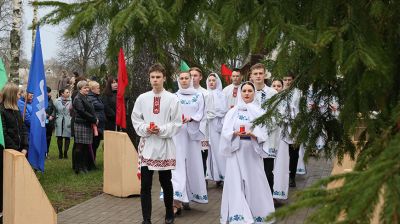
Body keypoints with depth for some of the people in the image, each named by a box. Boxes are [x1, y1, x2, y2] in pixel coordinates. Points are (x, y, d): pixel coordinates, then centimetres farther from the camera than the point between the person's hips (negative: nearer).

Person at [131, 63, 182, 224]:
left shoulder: (172, 99, -3)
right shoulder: (142, 98, 3)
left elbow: (177, 123, -2)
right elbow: (135, 120, 7)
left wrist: (162, 130, -15)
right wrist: (145, 128, -11)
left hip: (165, 145, -1)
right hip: (147, 145, 1)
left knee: (166, 182, 12)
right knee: (145, 185, 1)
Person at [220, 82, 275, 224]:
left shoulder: (259, 112, 5)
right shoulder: (233, 111, 6)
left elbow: (263, 134, -2)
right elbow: (225, 132, -1)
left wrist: (252, 134, -20)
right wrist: (235, 133, -20)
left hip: (253, 151, 0)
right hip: (236, 151, 0)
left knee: (254, 181, 0)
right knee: (236, 182, -3)